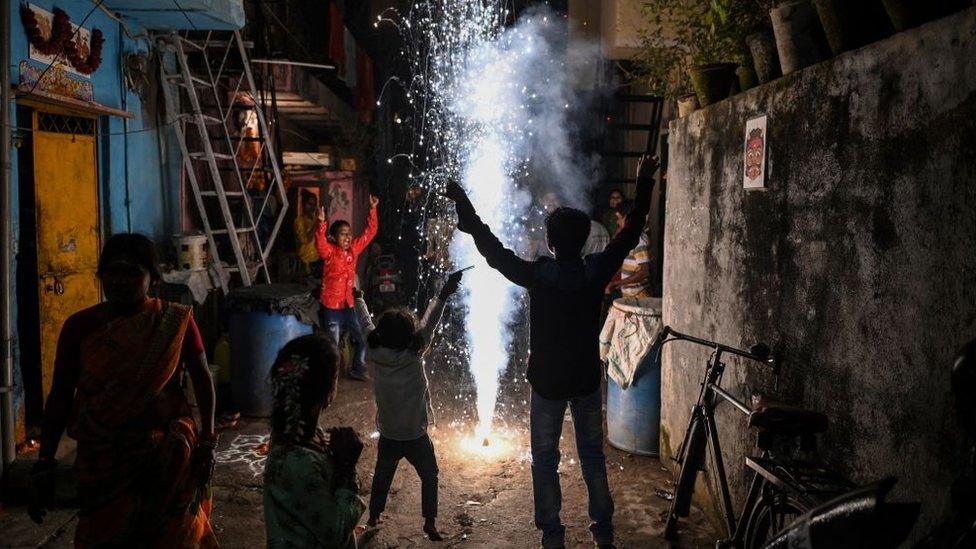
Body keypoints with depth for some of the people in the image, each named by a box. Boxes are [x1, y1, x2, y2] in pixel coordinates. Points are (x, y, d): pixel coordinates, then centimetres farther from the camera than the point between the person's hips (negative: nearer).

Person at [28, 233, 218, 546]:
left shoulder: (175, 322, -6)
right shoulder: (79, 327, -3)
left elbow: (202, 380, -1)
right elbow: (60, 397, 0)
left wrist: (208, 441, -8)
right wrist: (44, 467, -1)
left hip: (167, 459, 0)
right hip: (102, 459, 1)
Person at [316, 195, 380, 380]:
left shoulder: (354, 249, 2)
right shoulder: (329, 252, -14)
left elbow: (369, 232, 8)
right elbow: (320, 243, -36)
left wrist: (373, 209, 1)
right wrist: (321, 223, -50)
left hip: (348, 304, 6)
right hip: (331, 306, -6)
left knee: (361, 340, 15)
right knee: (333, 345, 2)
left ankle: (357, 370, 34)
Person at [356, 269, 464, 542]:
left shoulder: (376, 353, -11)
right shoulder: (414, 355, -21)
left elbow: (367, 325, 3)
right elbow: (429, 324, -19)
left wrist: (358, 299, 18)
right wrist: (443, 295, -21)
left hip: (387, 435, 4)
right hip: (416, 436, -4)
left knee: (382, 476, 23)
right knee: (429, 476, 15)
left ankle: (373, 516, 35)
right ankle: (430, 523, 14)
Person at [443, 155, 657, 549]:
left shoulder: (538, 276, -19)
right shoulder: (597, 272, -12)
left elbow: (493, 250, -14)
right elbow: (631, 232, -1)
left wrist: (464, 205, -8)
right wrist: (644, 185, 9)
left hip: (547, 381, -3)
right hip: (587, 379, 3)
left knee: (545, 458, 11)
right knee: (592, 454, 16)